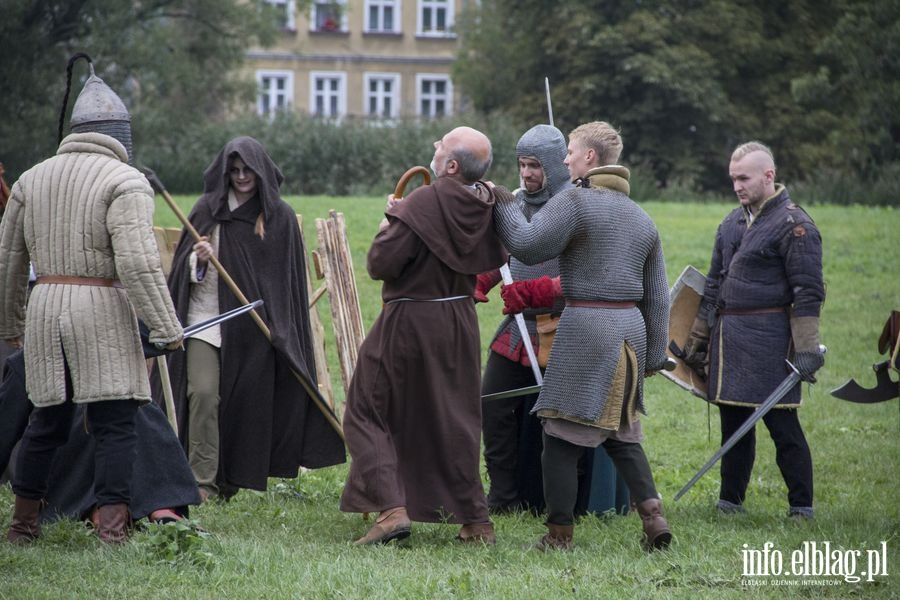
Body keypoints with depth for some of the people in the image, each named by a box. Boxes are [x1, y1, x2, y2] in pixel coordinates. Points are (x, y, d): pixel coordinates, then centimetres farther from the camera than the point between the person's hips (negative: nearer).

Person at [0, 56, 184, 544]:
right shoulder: (125, 182, -6)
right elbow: (138, 263, -16)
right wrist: (167, 328, -13)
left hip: (44, 310, 5)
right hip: (102, 309, -5)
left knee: (46, 421, 15)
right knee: (115, 423, -2)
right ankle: (112, 524, -7)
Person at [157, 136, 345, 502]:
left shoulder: (280, 217, 4)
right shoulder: (208, 208, 6)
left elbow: (289, 278, 5)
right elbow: (184, 263, 10)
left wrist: (280, 328, 0)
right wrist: (198, 260, -14)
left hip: (254, 326, 0)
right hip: (206, 317, 0)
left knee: (245, 403, 2)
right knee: (203, 395, -11)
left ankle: (232, 481, 13)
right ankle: (202, 482, -11)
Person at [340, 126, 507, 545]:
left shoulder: (422, 204, -22)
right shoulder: (488, 206, -2)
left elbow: (379, 265, -20)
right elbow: (493, 261, 14)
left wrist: (391, 222, -5)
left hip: (409, 322, -6)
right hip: (460, 321, 6)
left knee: (367, 414, 5)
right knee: (455, 420, 16)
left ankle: (390, 507, -10)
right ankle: (475, 519, 16)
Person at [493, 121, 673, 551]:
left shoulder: (575, 202, -8)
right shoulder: (641, 218, 16)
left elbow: (528, 246, -16)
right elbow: (657, 295, 17)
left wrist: (501, 205, -3)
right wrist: (654, 352, 20)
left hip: (586, 324, -7)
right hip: (630, 325, 7)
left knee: (562, 433, 0)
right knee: (622, 430, 18)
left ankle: (559, 532, 1)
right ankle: (651, 512, 4)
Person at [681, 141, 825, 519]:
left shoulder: (794, 225, -8)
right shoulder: (733, 223, 16)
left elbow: (808, 293, -12)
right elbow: (714, 286, 23)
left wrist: (806, 349, -17)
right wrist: (698, 338, 22)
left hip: (768, 339, -8)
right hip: (728, 340, 8)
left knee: (782, 424, -4)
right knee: (733, 423, 12)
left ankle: (801, 507, 2)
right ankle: (730, 502, 20)